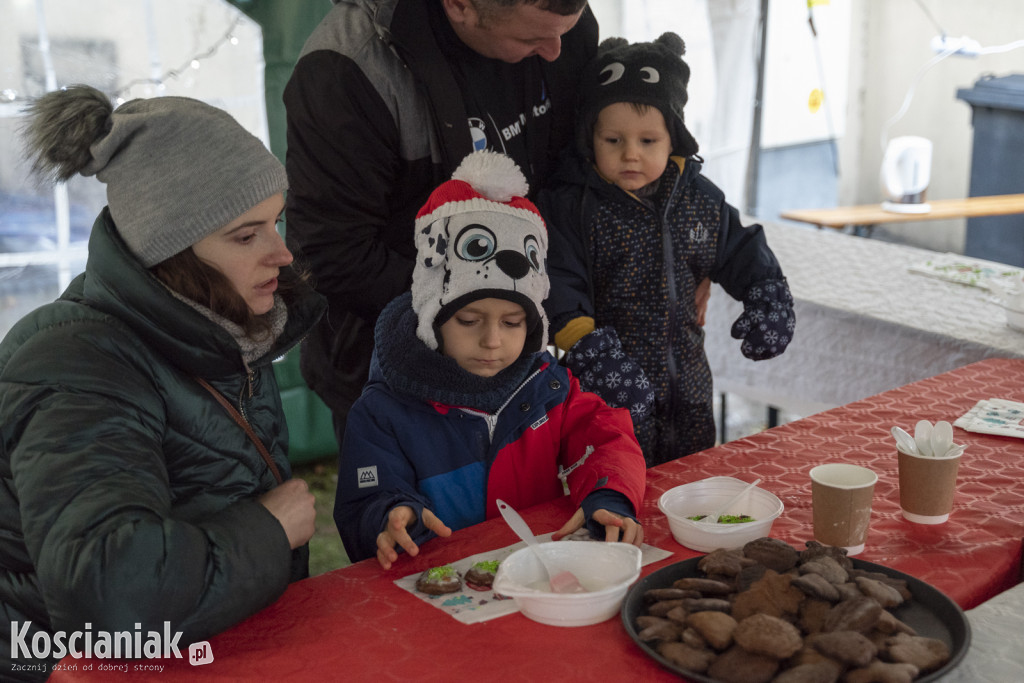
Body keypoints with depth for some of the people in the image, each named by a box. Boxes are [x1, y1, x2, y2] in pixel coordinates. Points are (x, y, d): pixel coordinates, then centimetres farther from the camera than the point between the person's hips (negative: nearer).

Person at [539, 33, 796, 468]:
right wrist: (586, 344, -33)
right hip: (612, 391, -5)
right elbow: (557, 285, -20)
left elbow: (739, 251, 13)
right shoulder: (570, 207, -13)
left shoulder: (700, 199, 2)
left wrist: (768, 296, -3)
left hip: (688, 388, 5)